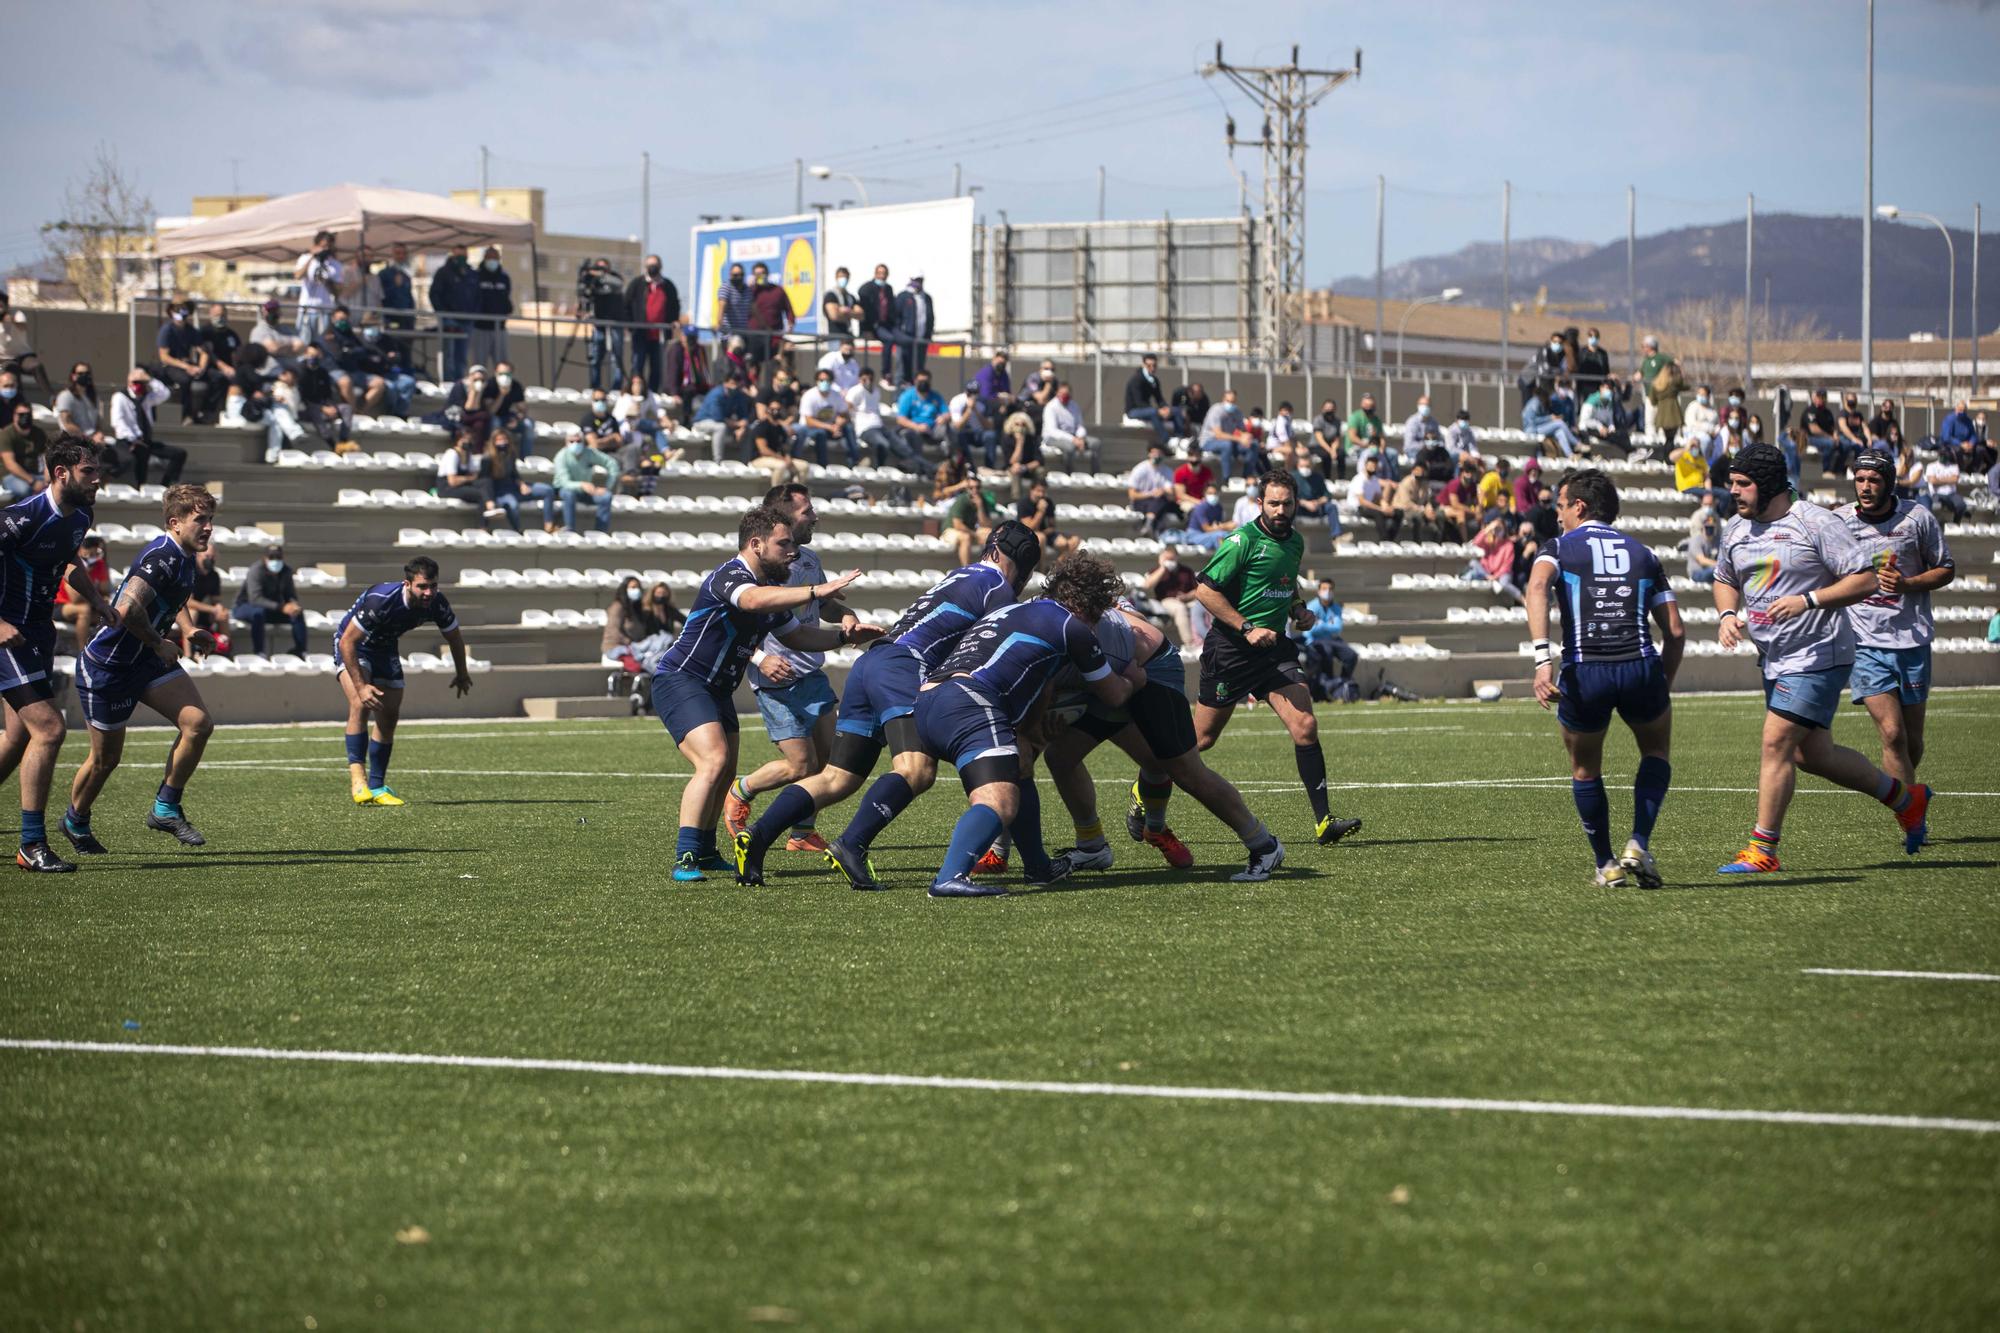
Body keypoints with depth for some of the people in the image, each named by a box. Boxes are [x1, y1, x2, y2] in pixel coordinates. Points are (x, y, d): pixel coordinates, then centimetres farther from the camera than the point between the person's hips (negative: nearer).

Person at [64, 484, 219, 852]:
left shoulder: (184, 558, 5)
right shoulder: (162, 557, -26)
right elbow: (128, 608, -41)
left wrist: (188, 630, 11)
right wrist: (159, 643, -25)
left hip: (148, 661, 8)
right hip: (106, 667, -8)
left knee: (198, 724, -10)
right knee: (106, 759, 5)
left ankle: (166, 808, 4)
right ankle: (75, 821, 33)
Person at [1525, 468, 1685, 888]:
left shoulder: (1559, 547, 11)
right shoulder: (1643, 553, 20)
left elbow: (1537, 587, -13)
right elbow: (1675, 632, 14)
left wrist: (1543, 658, -20)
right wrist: (1663, 688, 25)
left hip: (1583, 675, -1)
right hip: (1640, 668, 1)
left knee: (1584, 770, 24)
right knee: (1657, 752, 28)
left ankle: (1606, 865, 26)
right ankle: (1638, 845, 10)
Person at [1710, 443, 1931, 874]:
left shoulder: (1814, 523, -14)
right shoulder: (1736, 529, 8)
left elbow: (1866, 579, -15)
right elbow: (1725, 579, 24)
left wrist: (1807, 600, -24)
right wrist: (1728, 614, 2)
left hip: (1816, 656, -8)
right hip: (1775, 660, 8)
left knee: (1776, 744, -14)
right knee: (1812, 755, 13)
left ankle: (1762, 850, -8)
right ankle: (1906, 798, 32)